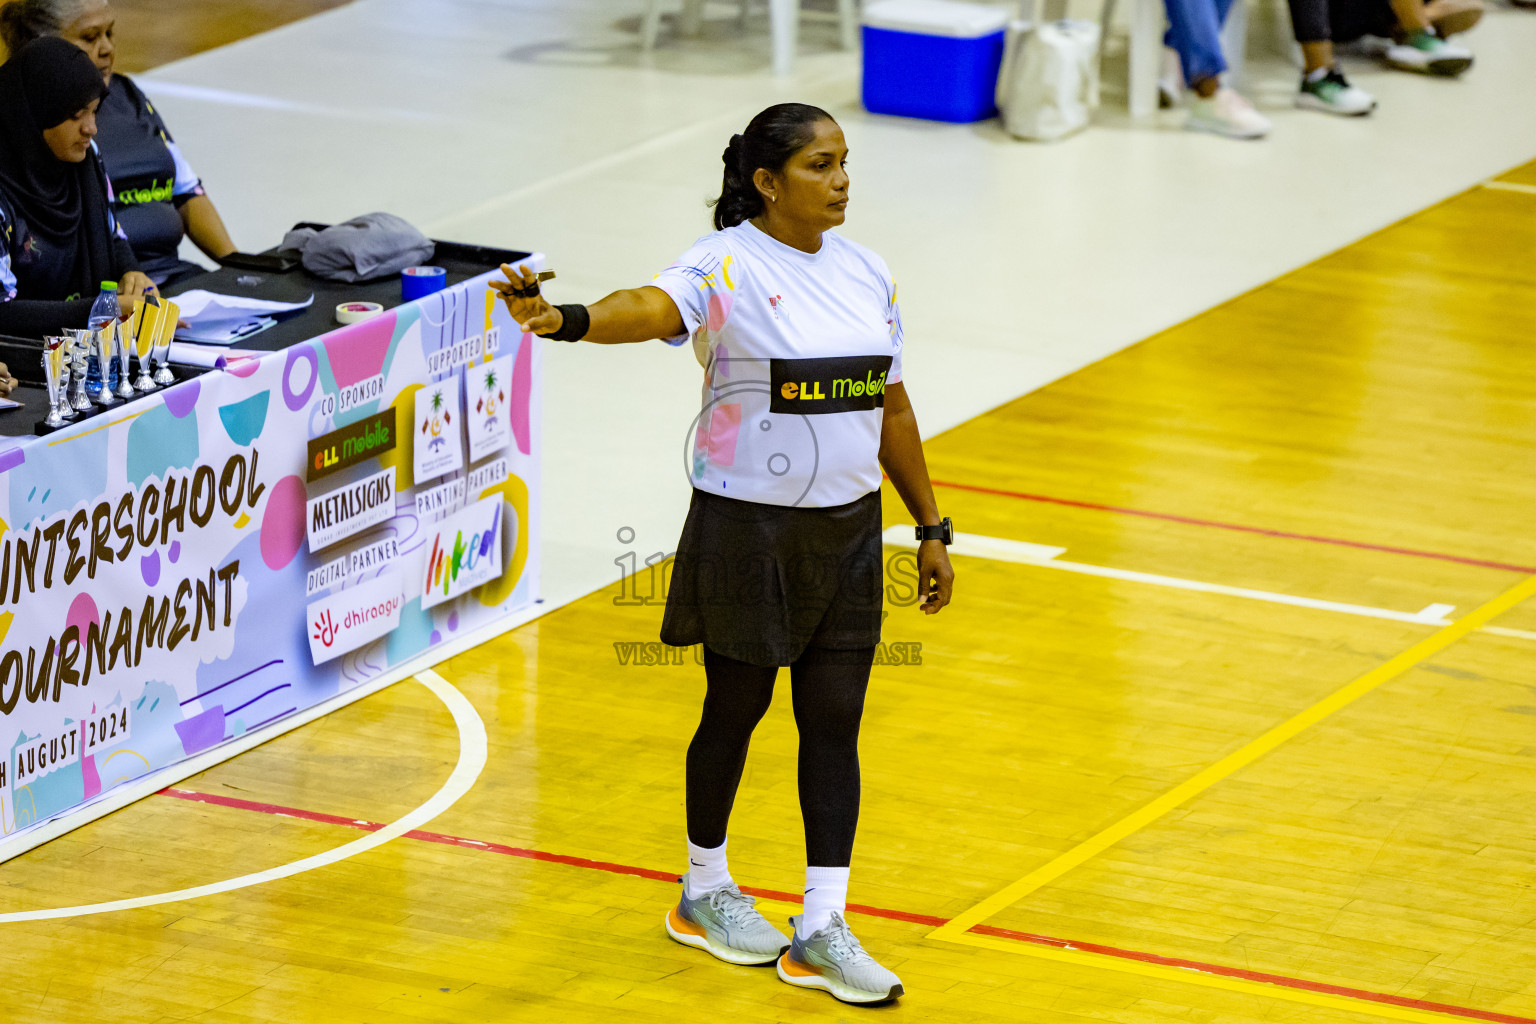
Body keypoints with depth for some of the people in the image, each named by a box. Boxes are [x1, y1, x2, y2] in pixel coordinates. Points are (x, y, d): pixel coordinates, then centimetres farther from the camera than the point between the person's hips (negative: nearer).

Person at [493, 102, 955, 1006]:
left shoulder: (865, 272, 6)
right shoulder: (728, 267, -14)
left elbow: (892, 408, 14)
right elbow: (654, 306, -35)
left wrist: (931, 529, 15)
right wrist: (567, 320, -57)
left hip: (848, 529, 5)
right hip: (746, 527, -5)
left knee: (835, 723, 5)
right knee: (737, 709, 9)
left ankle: (823, 930, 10)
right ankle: (704, 892, 30)